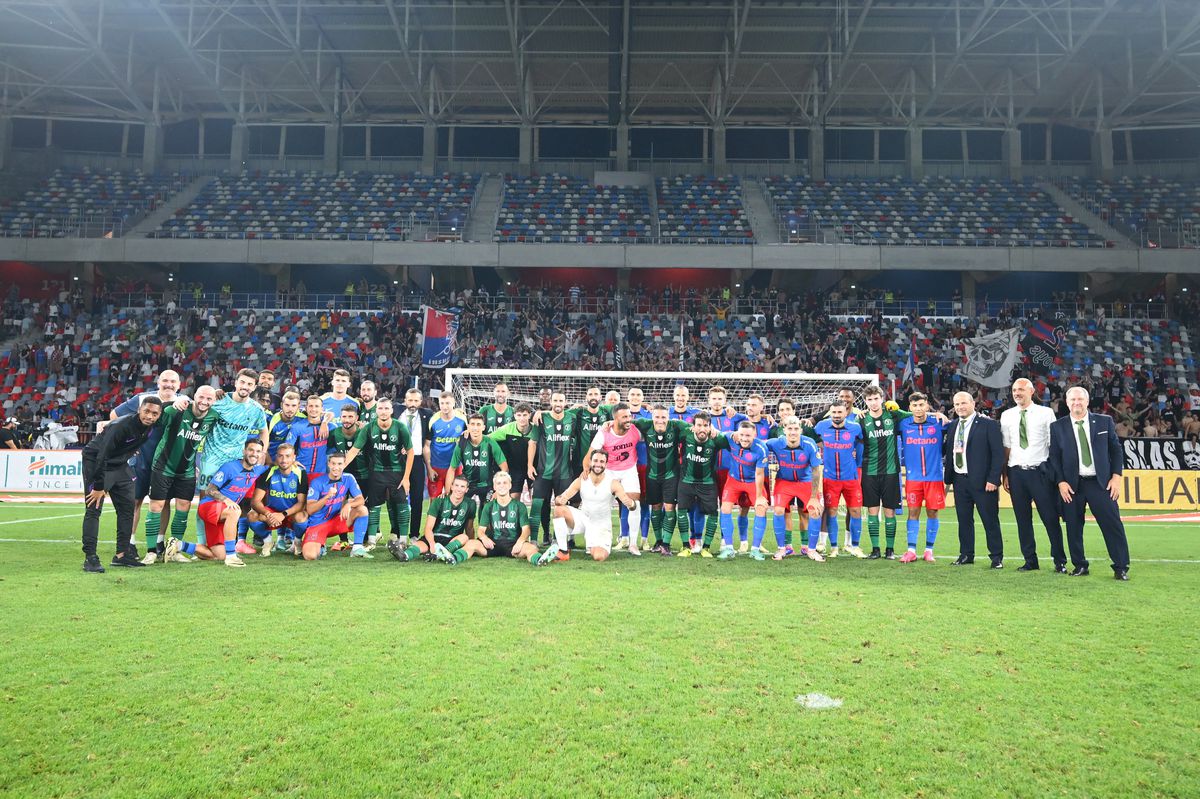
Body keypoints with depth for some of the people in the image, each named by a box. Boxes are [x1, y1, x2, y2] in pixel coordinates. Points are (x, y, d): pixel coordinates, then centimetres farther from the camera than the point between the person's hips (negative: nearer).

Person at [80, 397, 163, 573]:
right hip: (95, 462, -8)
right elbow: (102, 456, -29)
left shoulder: (151, 427, -10)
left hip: (119, 465, 8)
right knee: (94, 509, -12)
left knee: (127, 506, 6)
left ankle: (122, 554, 12)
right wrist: (99, 486, -25)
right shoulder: (121, 426, -31)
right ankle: (90, 557, -11)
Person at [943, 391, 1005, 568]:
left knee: (990, 520, 3)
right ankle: (966, 555, 20)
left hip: (982, 481, -5)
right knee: (963, 520, 10)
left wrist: (993, 479, -14)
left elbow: (998, 454, -9)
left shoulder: (988, 425, -5)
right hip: (959, 480, 5)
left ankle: (997, 557, 13)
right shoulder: (952, 426, 12)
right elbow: (945, 449, 17)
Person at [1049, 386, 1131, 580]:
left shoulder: (1104, 421, 6)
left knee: (1113, 524, -2)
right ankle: (1080, 566, 16)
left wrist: (1116, 476, -2)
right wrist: (1061, 482, -6)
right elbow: (1054, 457, 3)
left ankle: (1121, 567, 8)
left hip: (1101, 483, 0)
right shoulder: (1058, 427, 3)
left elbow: (1116, 449, 8)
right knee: (1074, 527, 4)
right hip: (1071, 485, 0)